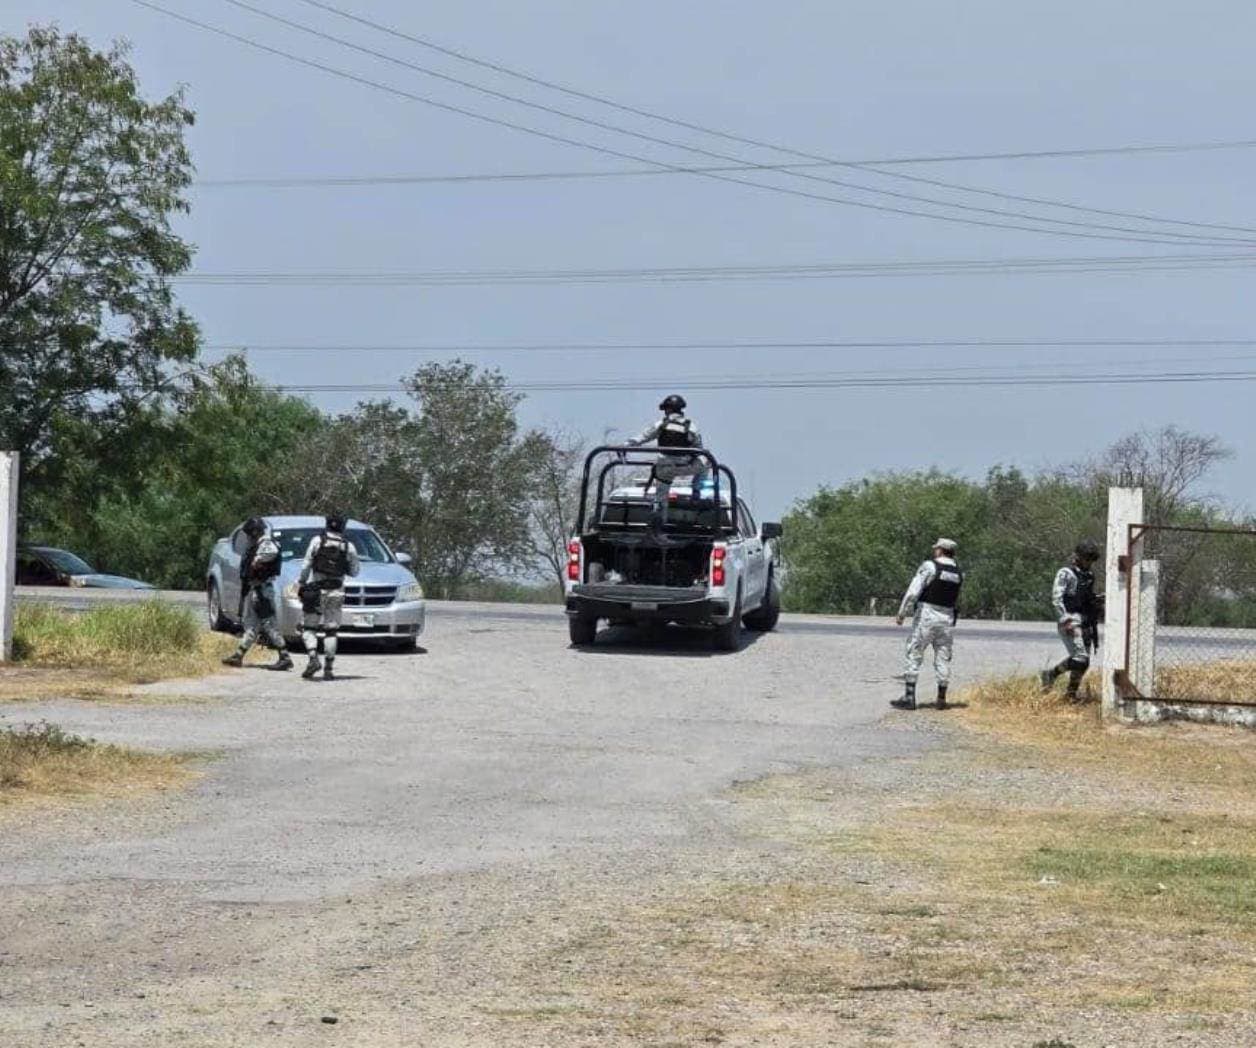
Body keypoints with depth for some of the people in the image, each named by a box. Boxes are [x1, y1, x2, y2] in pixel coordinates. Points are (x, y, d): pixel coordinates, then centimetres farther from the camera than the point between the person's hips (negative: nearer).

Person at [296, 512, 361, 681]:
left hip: (315, 590, -2)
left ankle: (313, 659, -16)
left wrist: (300, 584, 4)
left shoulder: (317, 541, -4)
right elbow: (355, 570, 7)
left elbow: (306, 566, -5)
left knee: (308, 628, 5)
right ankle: (328, 668, 2)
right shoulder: (348, 546, 0)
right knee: (331, 630, 8)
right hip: (336, 592, 2)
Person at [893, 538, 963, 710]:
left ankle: (909, 697, -4)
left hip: (926, 616, -5)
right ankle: (942, 699, 11)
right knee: (943, 658, 11)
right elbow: (956, 600, 13)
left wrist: (901, 614, -9)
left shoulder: (929, 566, -11)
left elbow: (913, 592, -14)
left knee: (914, 655, 0)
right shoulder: (959, 574, 6)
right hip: (948, 618, 5)